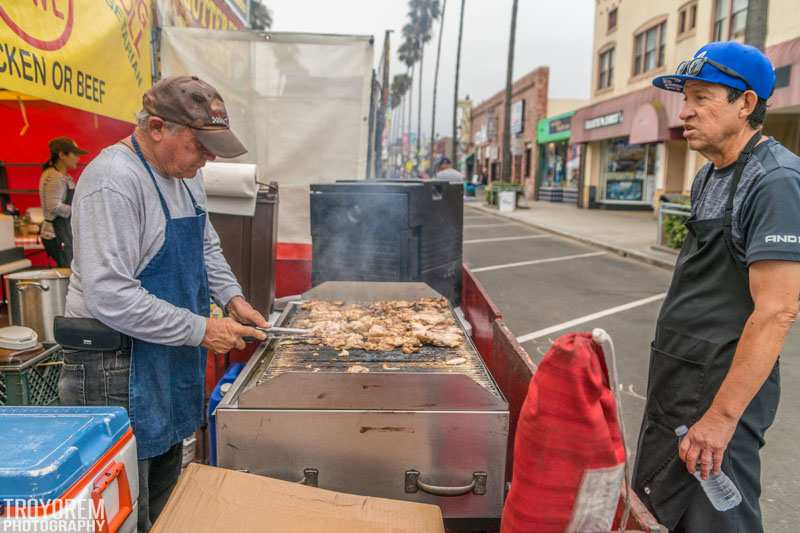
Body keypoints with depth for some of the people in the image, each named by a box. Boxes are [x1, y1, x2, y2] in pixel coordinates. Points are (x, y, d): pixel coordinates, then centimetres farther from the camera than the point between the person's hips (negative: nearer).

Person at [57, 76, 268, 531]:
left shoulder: (185, 172, 6)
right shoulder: (114, 181, -22)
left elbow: (206, 245, 18)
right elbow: (110, 296, -26)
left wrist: (232, 298, 3)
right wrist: (200, 330, -21)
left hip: (171, 354, 9)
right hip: (119, 363, -8)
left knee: (165, 492, 22)